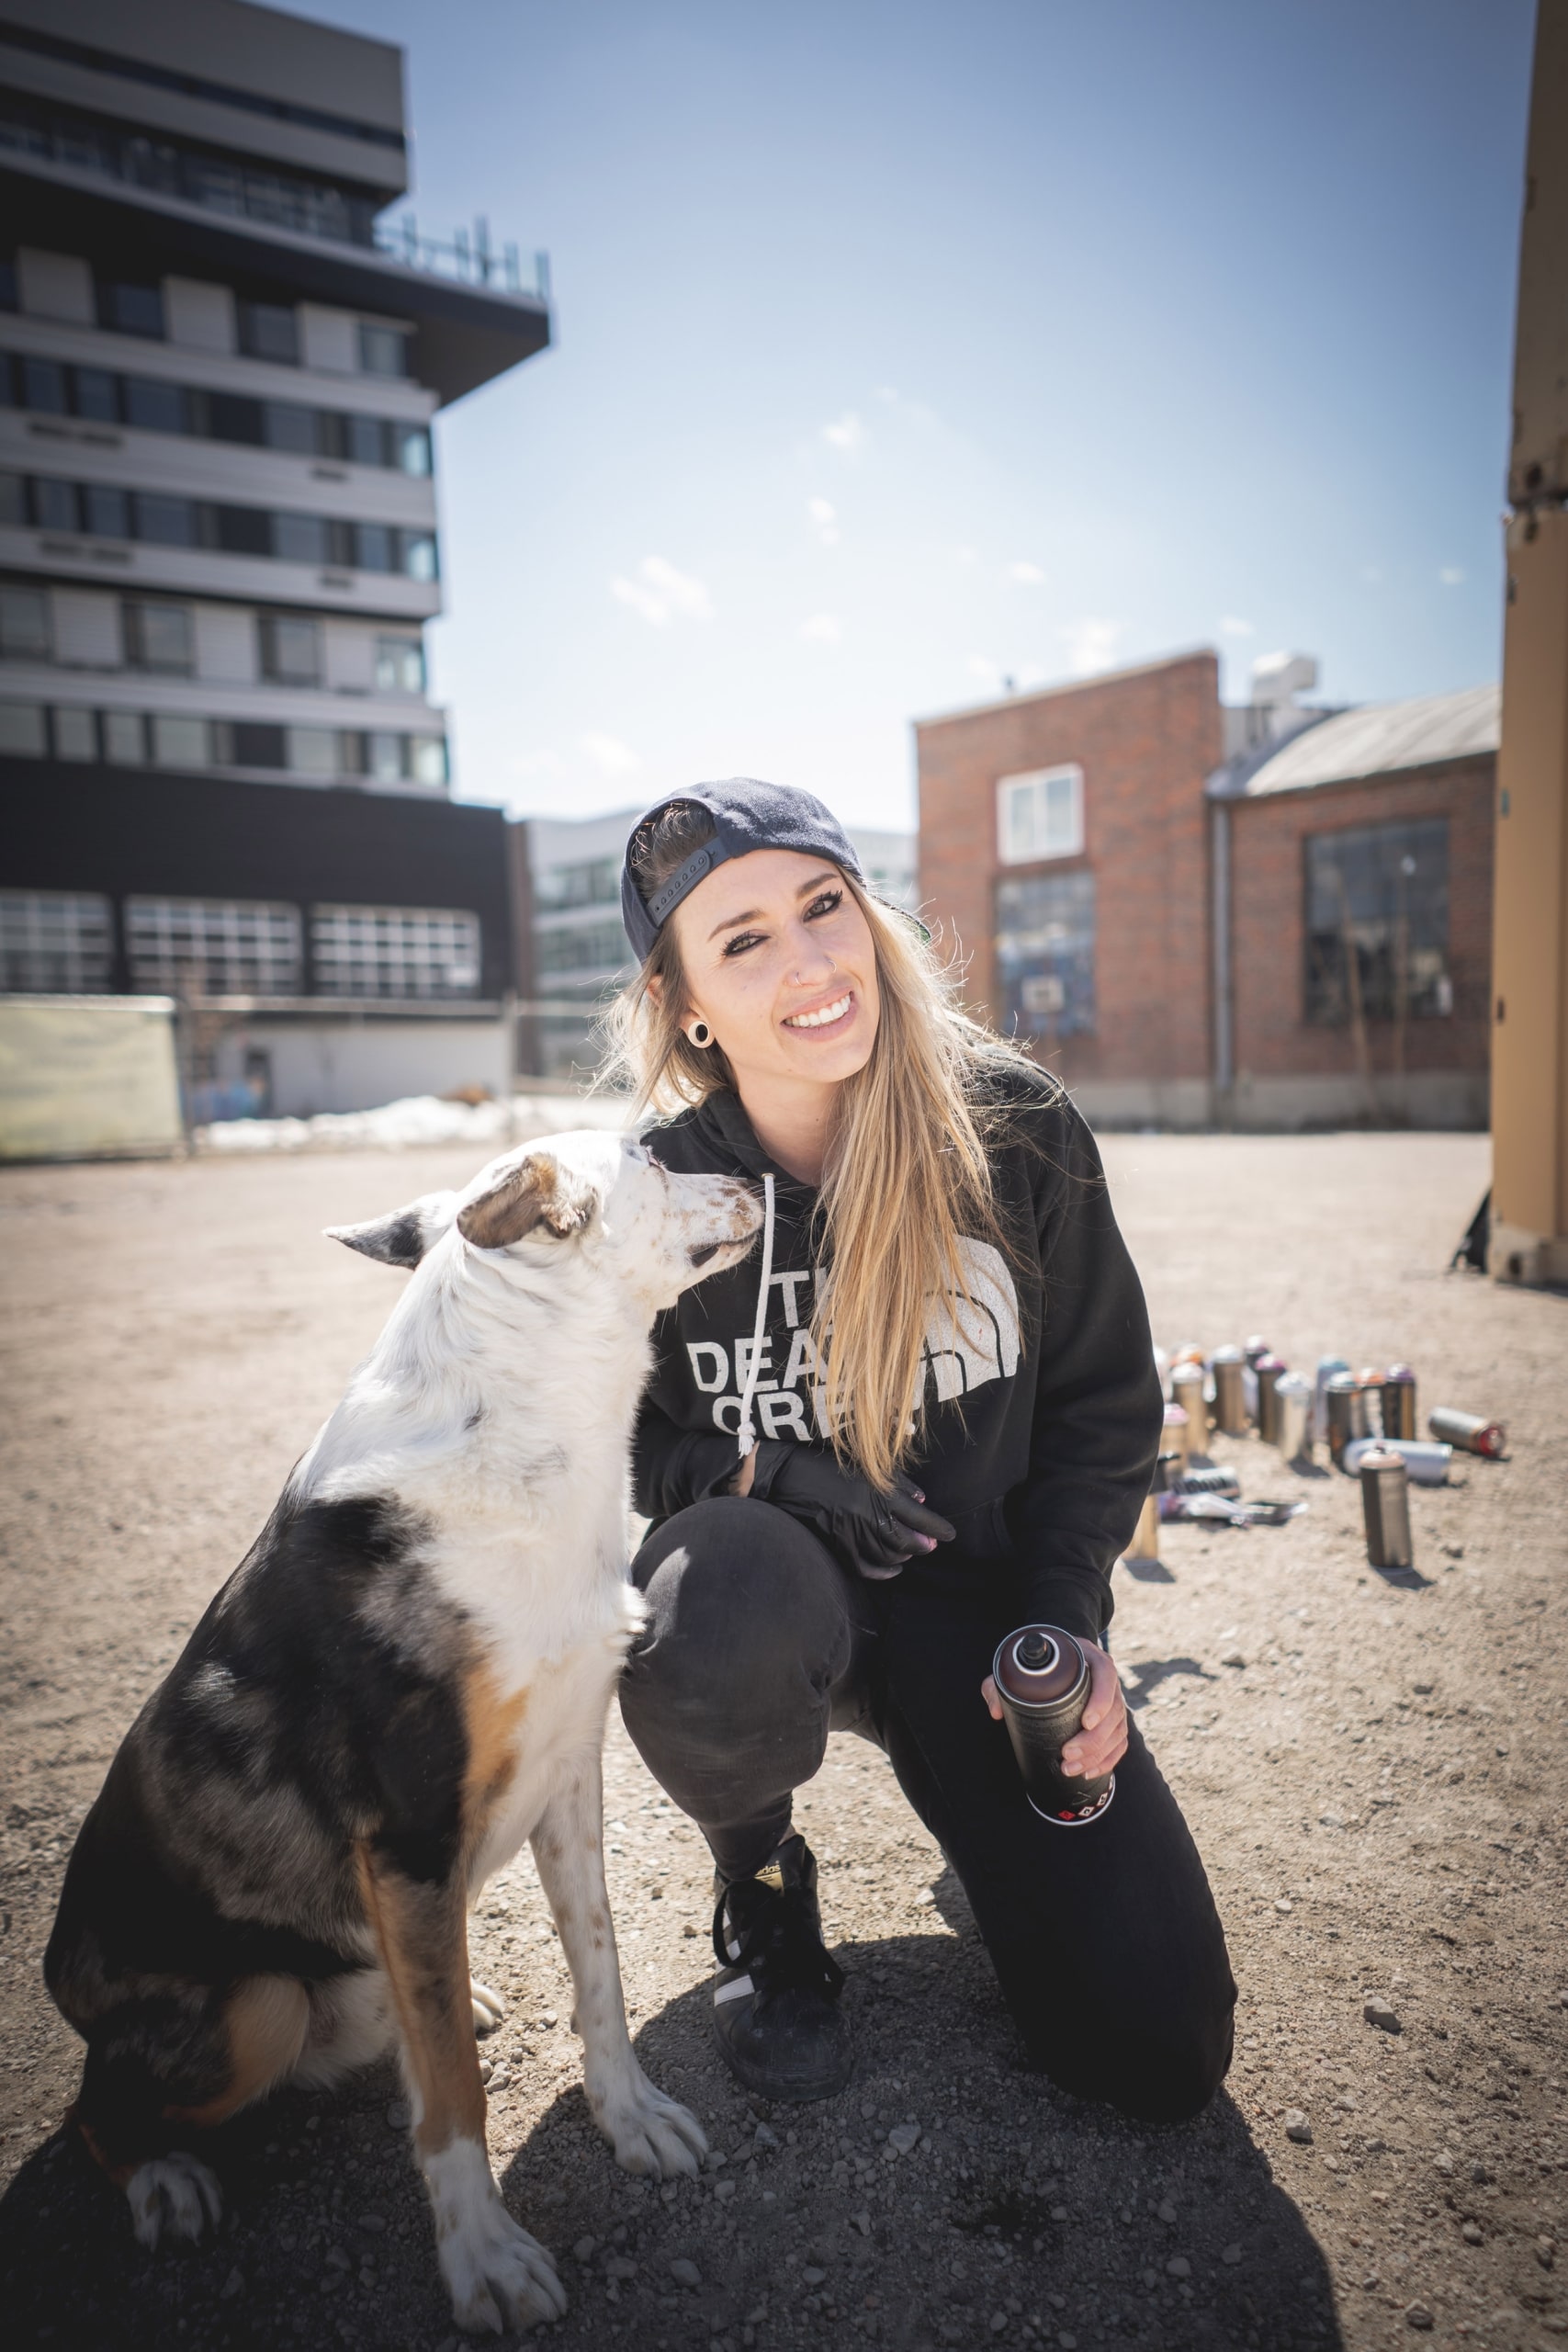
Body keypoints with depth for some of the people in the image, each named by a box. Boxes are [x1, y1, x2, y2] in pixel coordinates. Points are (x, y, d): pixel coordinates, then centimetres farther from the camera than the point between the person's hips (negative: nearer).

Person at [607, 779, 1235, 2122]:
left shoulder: (1017, 1128, -12)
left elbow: (1103, 1400, 0)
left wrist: (1063, 1622, -11)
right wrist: (763, 1473, -20)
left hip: (980, 1585, 1)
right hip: (777, 1585, 0)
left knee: (1162, 2052, -7)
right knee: (717, 1628, -40)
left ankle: (982, 1808, 26)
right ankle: (761, 1885, -1)